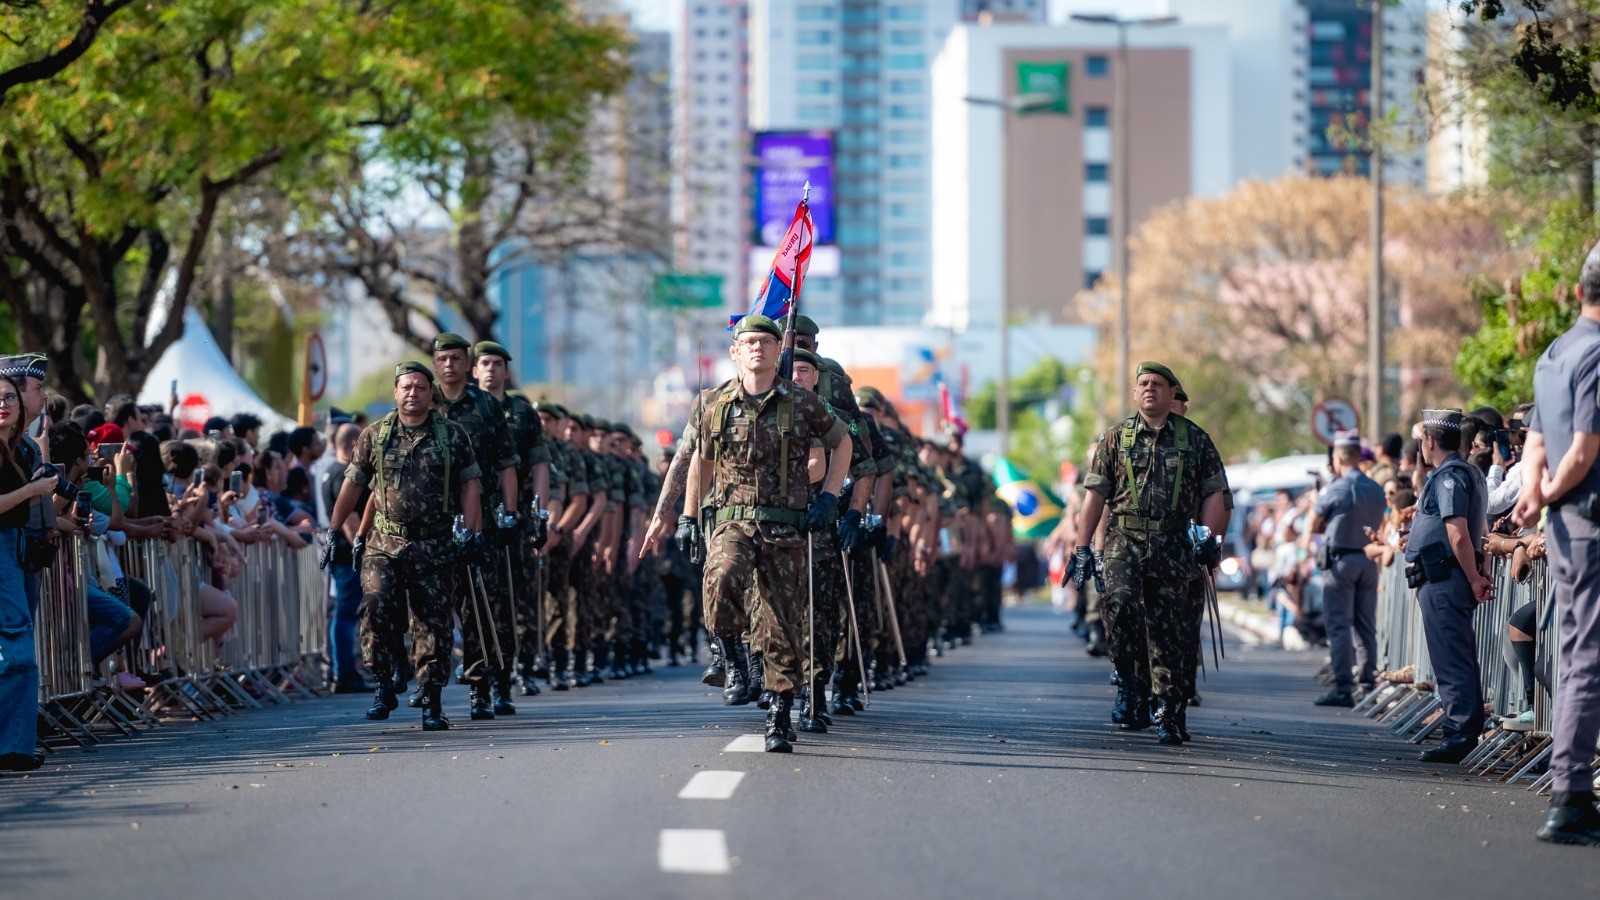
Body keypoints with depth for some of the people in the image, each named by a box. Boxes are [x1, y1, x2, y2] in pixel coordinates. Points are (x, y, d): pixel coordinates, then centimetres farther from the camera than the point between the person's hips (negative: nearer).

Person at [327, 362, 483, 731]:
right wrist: (332, 532, 14)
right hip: (385, 544, 0)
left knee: (433, 623, 0)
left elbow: (469, 485, 7)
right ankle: (383, 686, -6)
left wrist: (471, 532, -2)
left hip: (435, 548, 0)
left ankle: (432, 702, 9)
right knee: (376, 605, -19)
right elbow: (352, 486, 13)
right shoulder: (374, 436, 6)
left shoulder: (453, 435, 5)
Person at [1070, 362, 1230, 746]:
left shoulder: (1195, 439, 9)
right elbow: (1096, 495, 9)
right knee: (1120, 601, -26)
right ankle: (1132, 688, -13)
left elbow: (1216, 495, 8)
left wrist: (1211, 541, -6)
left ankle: (1172, 716, 7)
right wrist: (1082, 547, 4)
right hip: (1124, 540, 0)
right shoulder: (1116, 437, 10)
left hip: (1174, 546, 0)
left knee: (1169, 628, -1)